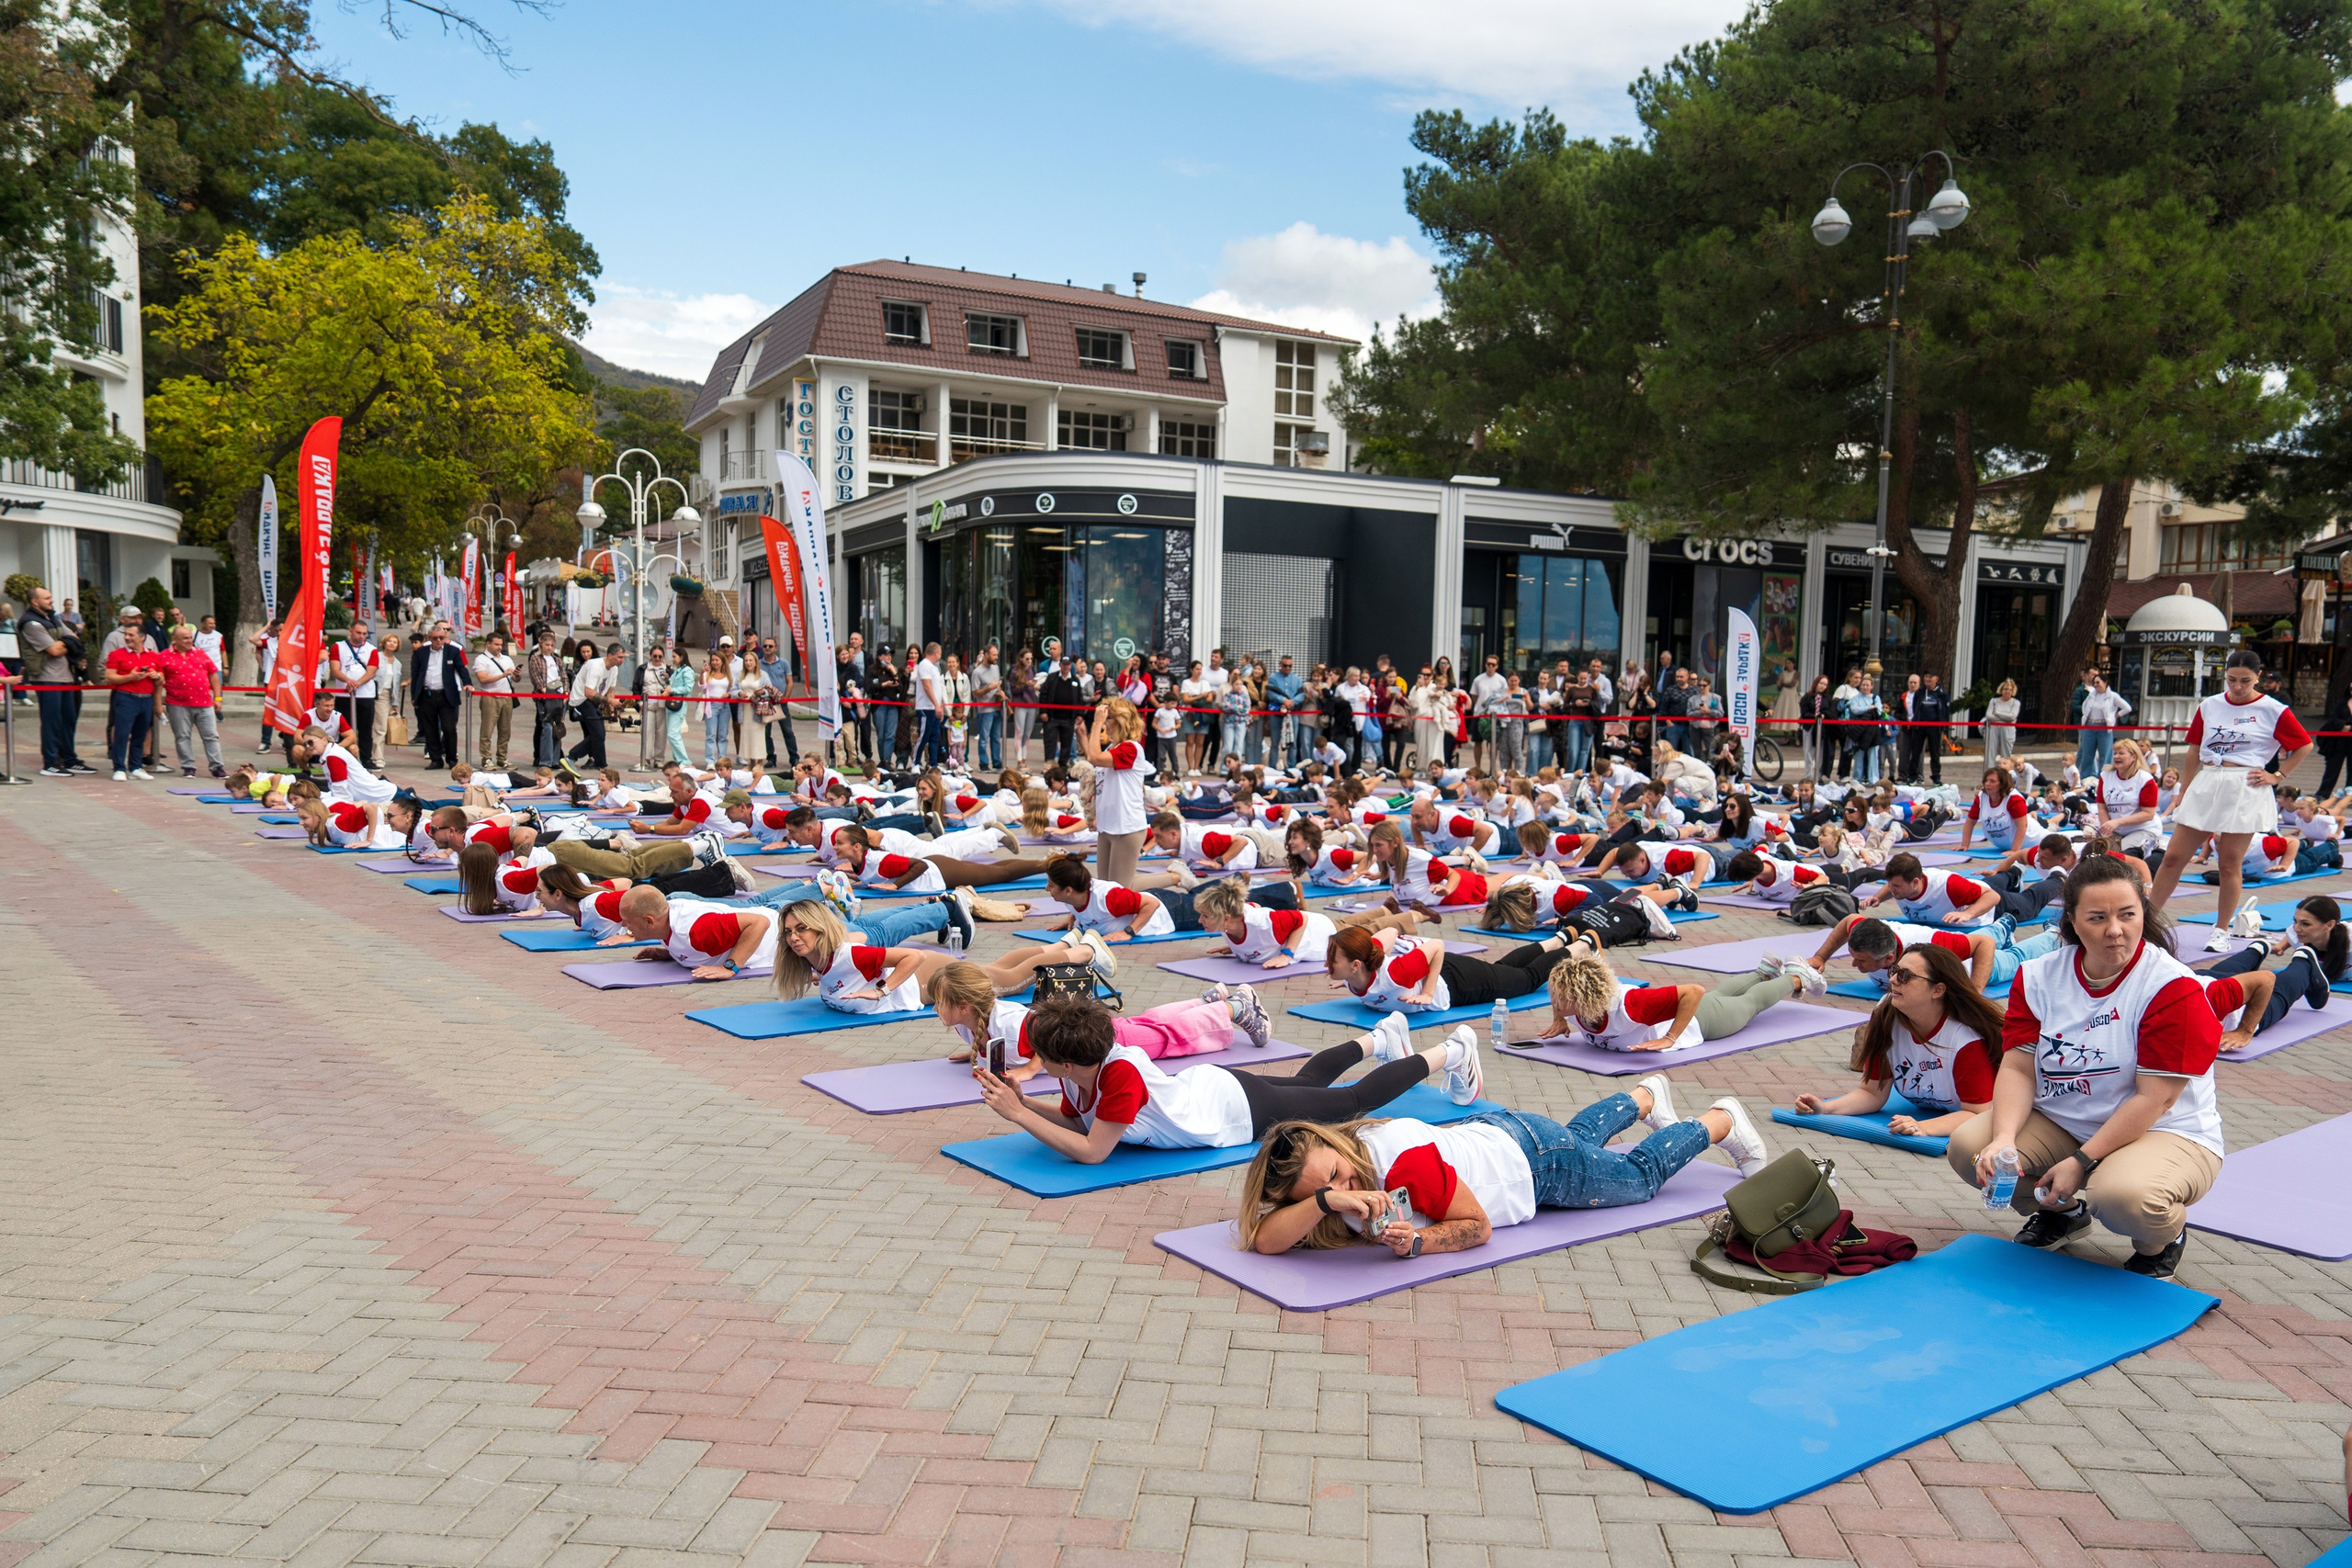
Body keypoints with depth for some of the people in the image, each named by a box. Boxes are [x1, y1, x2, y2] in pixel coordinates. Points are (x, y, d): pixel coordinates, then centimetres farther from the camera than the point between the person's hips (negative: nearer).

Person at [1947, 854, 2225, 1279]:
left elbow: (2153, 1099, -20)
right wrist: (2004, 1140, -25)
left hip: (2165, 1134, -5)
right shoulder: (2038, 977, -1)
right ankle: (2064, 1213, 15)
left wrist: (2081, 1162, -24)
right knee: (1966, 1147, -17)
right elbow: (2018, 1069, -6)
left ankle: (2163, 1238, 3)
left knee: (2123, 1196, -38)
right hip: (2057, 1122, 5)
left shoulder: (2175, 989, -17)